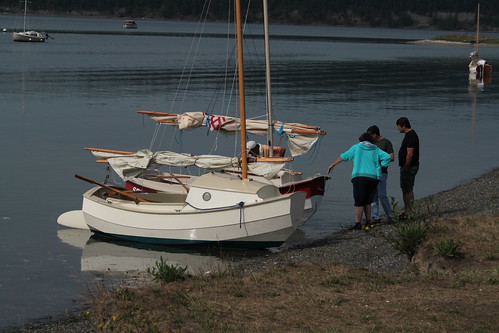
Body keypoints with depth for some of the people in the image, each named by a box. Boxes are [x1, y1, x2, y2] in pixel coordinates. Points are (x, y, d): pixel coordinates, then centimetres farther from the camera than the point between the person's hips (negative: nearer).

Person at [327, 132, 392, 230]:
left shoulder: (356, 147, 9)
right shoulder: (376, 150, 15)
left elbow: (344, 156, 8)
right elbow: (387, 157, 4)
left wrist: (332, 165, 16)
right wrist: (381, 166, 15)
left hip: (359, 176, -3)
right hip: (374, 177, 3)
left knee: (359, 202, -5)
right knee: (367, 201, 16)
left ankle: (358, 223, -9)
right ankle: (368, 221, 17)